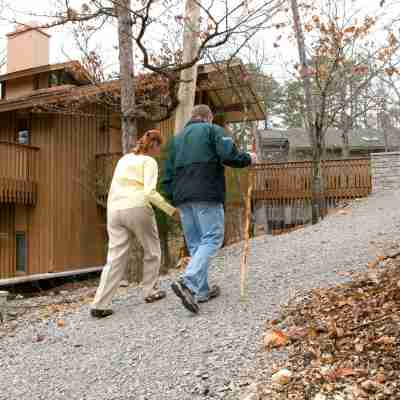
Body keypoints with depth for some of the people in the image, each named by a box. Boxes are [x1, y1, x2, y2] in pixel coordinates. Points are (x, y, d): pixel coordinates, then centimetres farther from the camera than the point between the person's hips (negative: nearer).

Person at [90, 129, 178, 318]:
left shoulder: (124, 159, 20)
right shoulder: (149, 162, -1)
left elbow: (112, 190, 19)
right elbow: (150, 192, -14)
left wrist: (111, 214, 25)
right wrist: (171, 210, -8)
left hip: (115, 211, 6)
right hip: (137, 209, -6)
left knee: (115, 258, 4)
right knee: (152, 250, 17)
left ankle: (99, 305, -4)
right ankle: (151, 291, 26)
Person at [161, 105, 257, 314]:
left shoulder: (176, 138, 24)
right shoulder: (213, 130, 5)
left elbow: (168, 173, 19)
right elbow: (229, 155, -11)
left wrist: (173, 199, 21)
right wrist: (248, 158, 7)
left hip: (182, 197, 7)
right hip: (206, 194, -6)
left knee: (194, 243, 11)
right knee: (212, 239, -6)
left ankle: (202, 290, 13)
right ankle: (187, 282, -23)